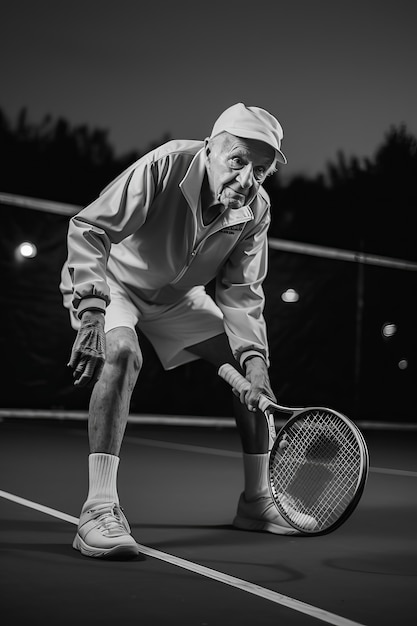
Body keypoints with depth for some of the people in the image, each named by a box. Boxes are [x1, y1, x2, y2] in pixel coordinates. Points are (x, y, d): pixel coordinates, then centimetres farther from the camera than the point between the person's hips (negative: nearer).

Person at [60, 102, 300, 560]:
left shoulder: (256, 209, -16)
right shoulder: (164, 166, -33)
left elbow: (240, 292, -10)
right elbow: (88, 229, -34)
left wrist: (253, 355, -25)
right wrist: (90, 313, -45)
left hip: (178, 295, 6)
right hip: (113, 279, -5)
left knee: (253, 367, -1)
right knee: (123, 354, -35)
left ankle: (256, 501, 15)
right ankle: (99, 511, -33)